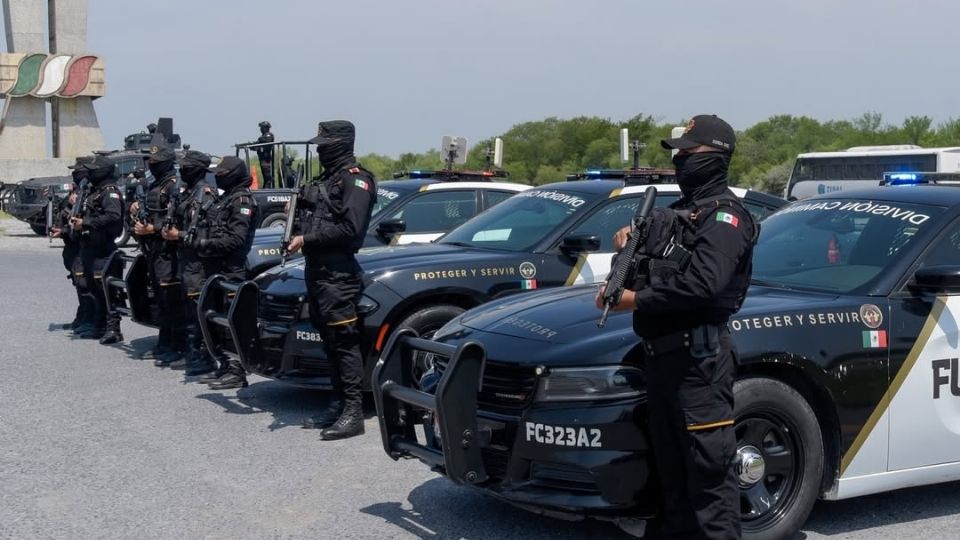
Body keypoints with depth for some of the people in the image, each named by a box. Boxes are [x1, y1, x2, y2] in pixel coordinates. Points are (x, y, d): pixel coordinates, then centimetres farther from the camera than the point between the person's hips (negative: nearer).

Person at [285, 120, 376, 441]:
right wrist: (299, 236, 3)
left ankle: (353, 412, -9)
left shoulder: (355, 180, -6)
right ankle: (337, 405, 17)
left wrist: (308, 239, -15)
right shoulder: (328, 179, 23)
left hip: (338, 273, -9)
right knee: (329, 341, 11)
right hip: (317, 269, 9)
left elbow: (351, 229, -18)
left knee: (344, 342, -9)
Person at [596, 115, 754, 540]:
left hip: (698, 356, -9)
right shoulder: (679, 210, 22)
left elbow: (701, 283, -23)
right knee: (669, 465, 15)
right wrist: (630, 238, 8)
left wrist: (634, 299, -19)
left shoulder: (724, 214, -7)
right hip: (661, 353, 9)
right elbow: (655, 265, 30)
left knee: (708, 467, -7)